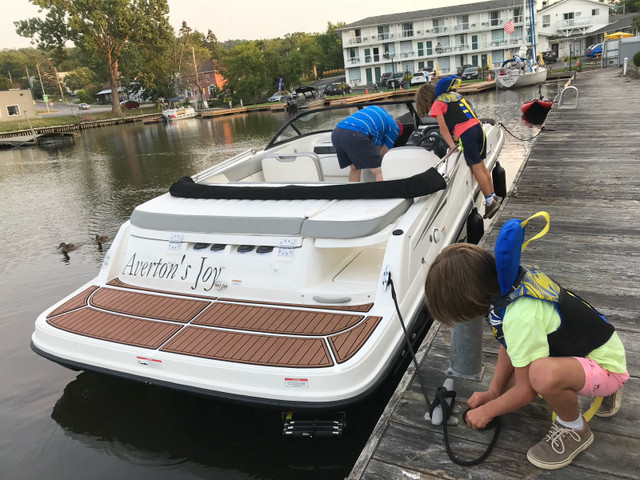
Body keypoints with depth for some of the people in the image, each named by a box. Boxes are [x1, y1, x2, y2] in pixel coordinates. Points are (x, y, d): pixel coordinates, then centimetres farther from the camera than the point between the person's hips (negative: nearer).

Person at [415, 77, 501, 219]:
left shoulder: (437, 104, 3)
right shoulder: (454, 94, 24)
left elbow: (443, 129, -4)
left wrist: (452, 147, -6)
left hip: (465, 134, -8)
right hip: (477, 127, 8)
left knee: (477, 169, -2)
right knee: (482, 166, 15)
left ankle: (490, 202, 1)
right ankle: (493, 196, 22)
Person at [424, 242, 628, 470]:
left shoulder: (519, 317, -35)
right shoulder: (506, 279, -9)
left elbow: (526, 391, -22)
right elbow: (509, 347, 5)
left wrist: (488, 411, -7)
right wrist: (493, 392, 1)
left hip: (606, 365, -9)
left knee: (544, 374, -39)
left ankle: (574, 430, -5)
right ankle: (602, 390, 20)